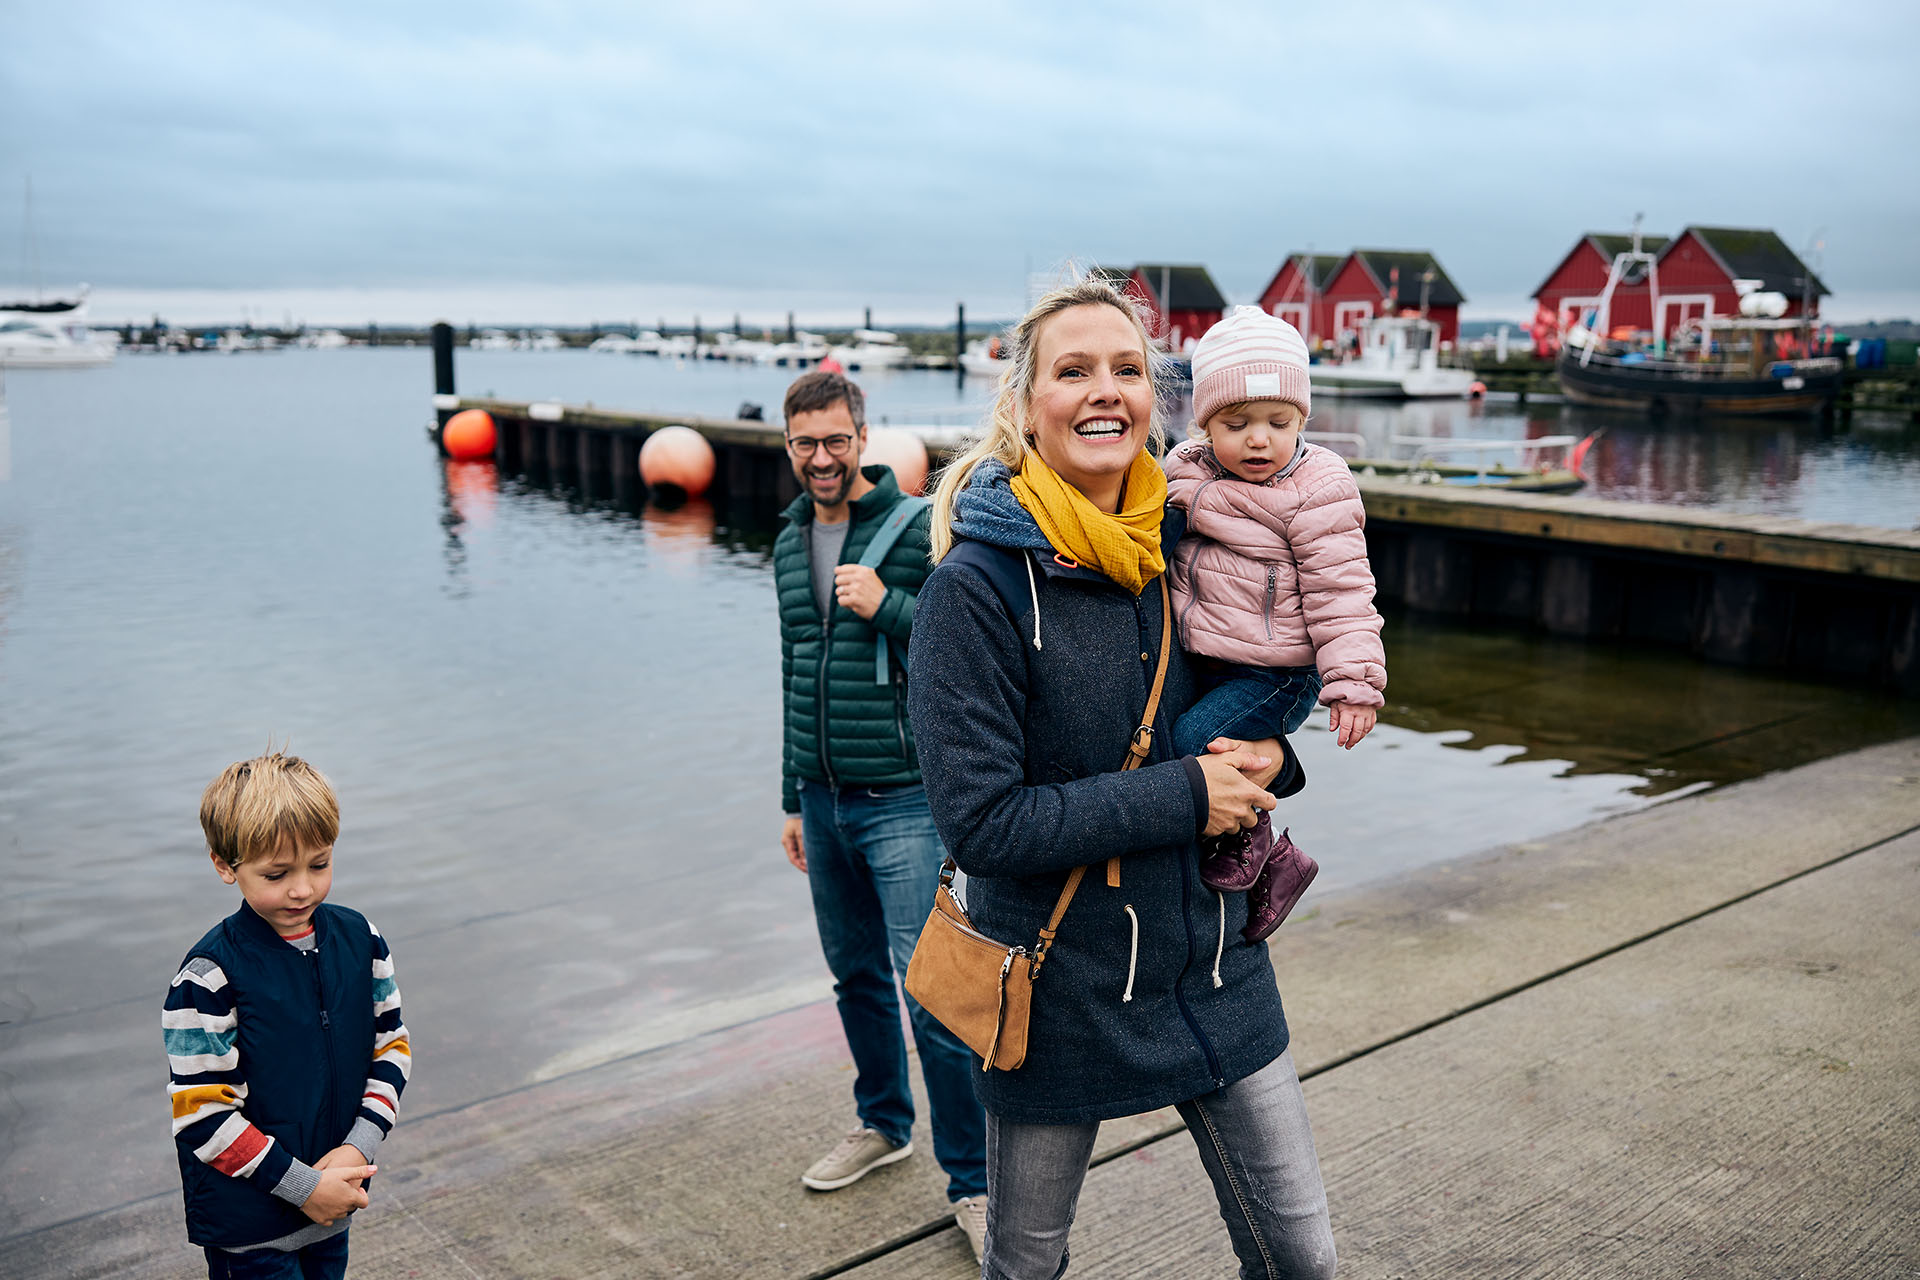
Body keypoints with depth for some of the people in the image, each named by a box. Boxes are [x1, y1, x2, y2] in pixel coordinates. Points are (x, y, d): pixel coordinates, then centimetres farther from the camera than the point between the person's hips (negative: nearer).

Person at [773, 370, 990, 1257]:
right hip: (824, 803, 6)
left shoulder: (920, 529, -10)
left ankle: (972, 1182, 6)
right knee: (857, 978, 18)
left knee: (933, 995, -7)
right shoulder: (791, 543, 11)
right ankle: (884, 1124, 38)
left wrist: (887, 606, -23)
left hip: (904, 801, -6)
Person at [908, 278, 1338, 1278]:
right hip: (1062, 993, -4)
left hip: (1215, 970, 4)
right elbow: (979, 822, -21)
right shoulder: (978, 585, -18)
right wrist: (1184, 796, -21)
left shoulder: (1180, 545, -2)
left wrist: (1267, 758, -8)